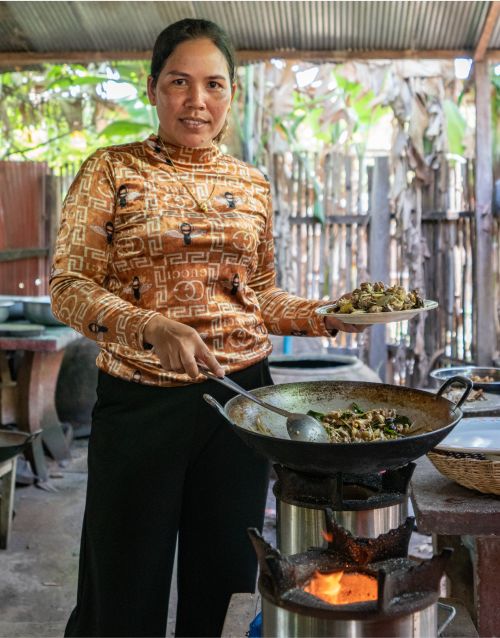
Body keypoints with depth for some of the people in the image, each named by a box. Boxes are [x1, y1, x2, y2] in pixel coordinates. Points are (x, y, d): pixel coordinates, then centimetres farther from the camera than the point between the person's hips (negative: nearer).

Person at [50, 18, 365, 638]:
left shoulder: (252, 184, 8)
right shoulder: (111, 170, -2)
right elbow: (69, 287, -8)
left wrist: (325, 316, -2)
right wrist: (153, 328, -24)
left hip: (241, 394, 3)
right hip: (140, 398, -3)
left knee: (222, 576, 15)